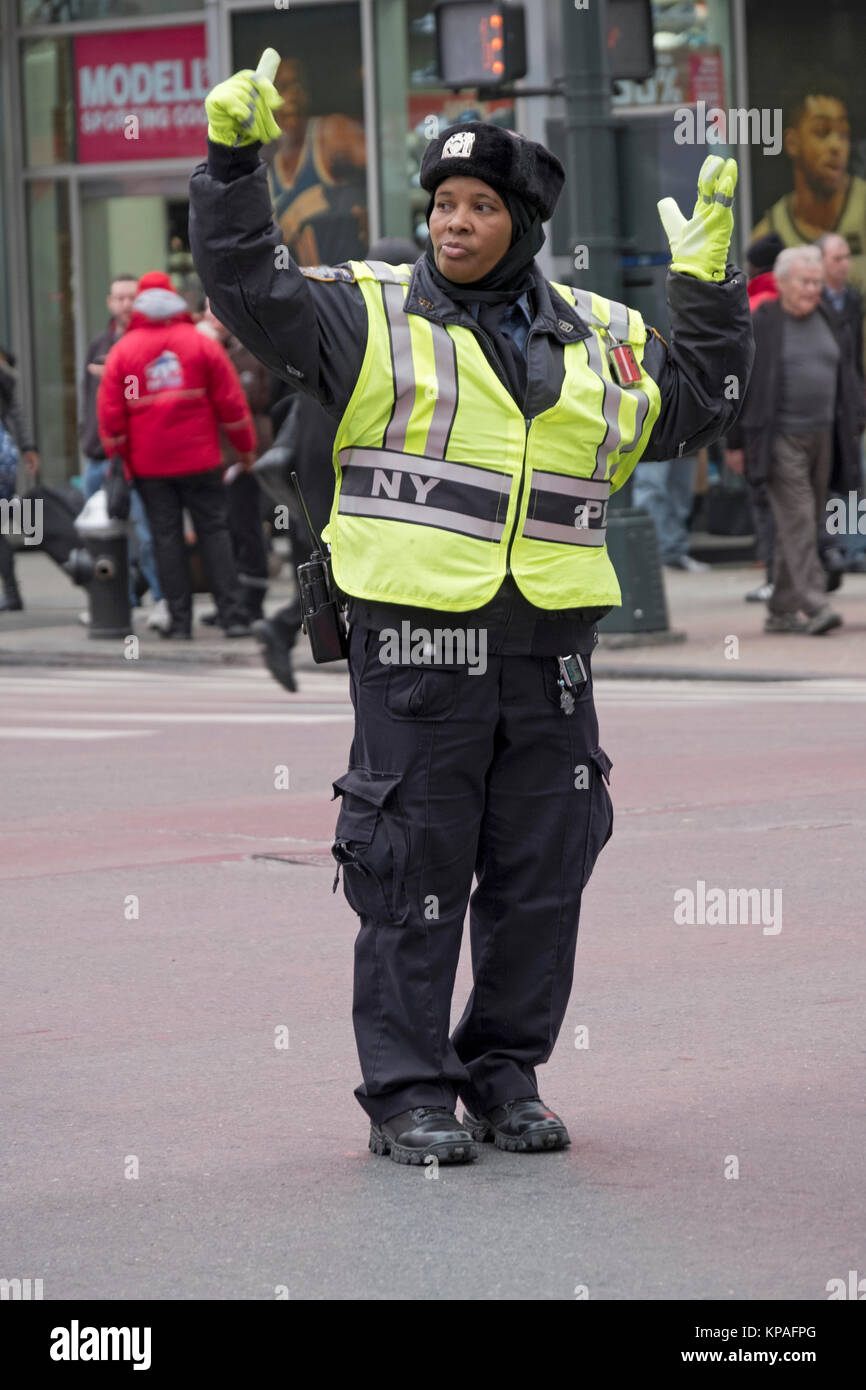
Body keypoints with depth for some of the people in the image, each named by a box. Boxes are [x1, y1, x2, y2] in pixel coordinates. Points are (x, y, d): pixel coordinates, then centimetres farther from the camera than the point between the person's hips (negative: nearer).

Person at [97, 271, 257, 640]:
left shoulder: (122, 350, 1)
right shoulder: (200, 344, 1)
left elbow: (110, 412, 0)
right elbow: (230, 402, 1)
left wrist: (119, 457, 11)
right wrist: (245, 448, 11)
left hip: (149, 466, 0)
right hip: (200, 458, 0)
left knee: (166, 537, 4)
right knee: (214, 532, 3)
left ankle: (179, 619, 1)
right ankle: (231, 616, -3)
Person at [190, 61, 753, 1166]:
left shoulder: (597, 340, 14)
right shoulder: (371, 314, 3)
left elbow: (696, 403, 23)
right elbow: (248, 290, -4)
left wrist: (707, 284, 15)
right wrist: (232, 161, -12)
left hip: (549, 648, 4)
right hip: (415, 642, -4)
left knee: (540, 874, 8)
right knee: (414, 874, -2)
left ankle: (506, 1075, 21)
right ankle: (407, 1094, 5)